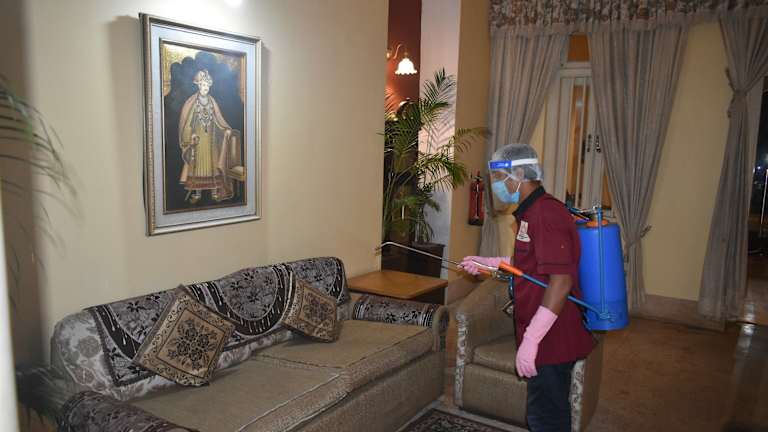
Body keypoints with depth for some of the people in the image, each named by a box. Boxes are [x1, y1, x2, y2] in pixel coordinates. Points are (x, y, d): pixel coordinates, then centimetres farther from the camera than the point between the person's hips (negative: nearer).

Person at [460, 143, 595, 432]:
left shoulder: (546, 213, -22)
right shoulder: (533, 211, 12)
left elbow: (560, 282, -28)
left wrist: (530, 340, -28)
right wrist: (487, 263, 22)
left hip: (551, 340, -10)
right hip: (547, 337, 10)